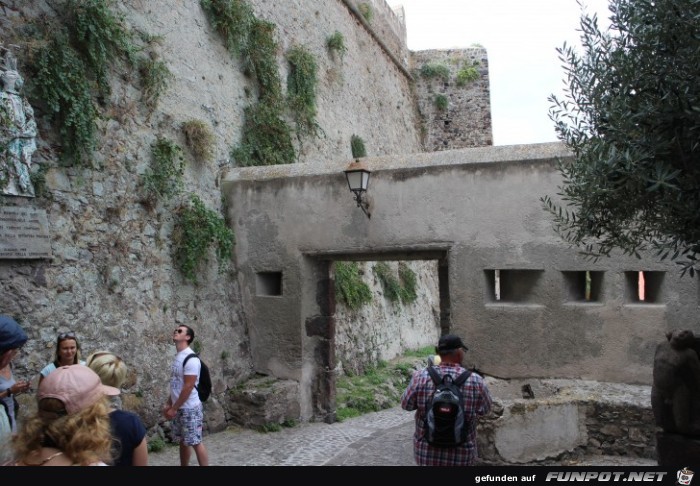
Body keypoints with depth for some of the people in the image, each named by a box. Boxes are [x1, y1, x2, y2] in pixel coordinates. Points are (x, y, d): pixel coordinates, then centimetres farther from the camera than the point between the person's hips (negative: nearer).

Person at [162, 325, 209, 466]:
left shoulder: (190, 358, -18)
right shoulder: (177, 357, 10)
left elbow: (188, 387, -21)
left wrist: (173, 408, -17)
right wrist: (168, 404, 11)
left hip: (190, 408, -9)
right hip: (179, 408, 9)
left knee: (195, 442, -2)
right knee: (183, 442, 16)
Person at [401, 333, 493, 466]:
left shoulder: (421, 377, -13)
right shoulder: (476, 381, -14)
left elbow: (406, 404, 0)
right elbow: (486, 409, 3)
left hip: (426, 452, 1)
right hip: (461, 456, -1)